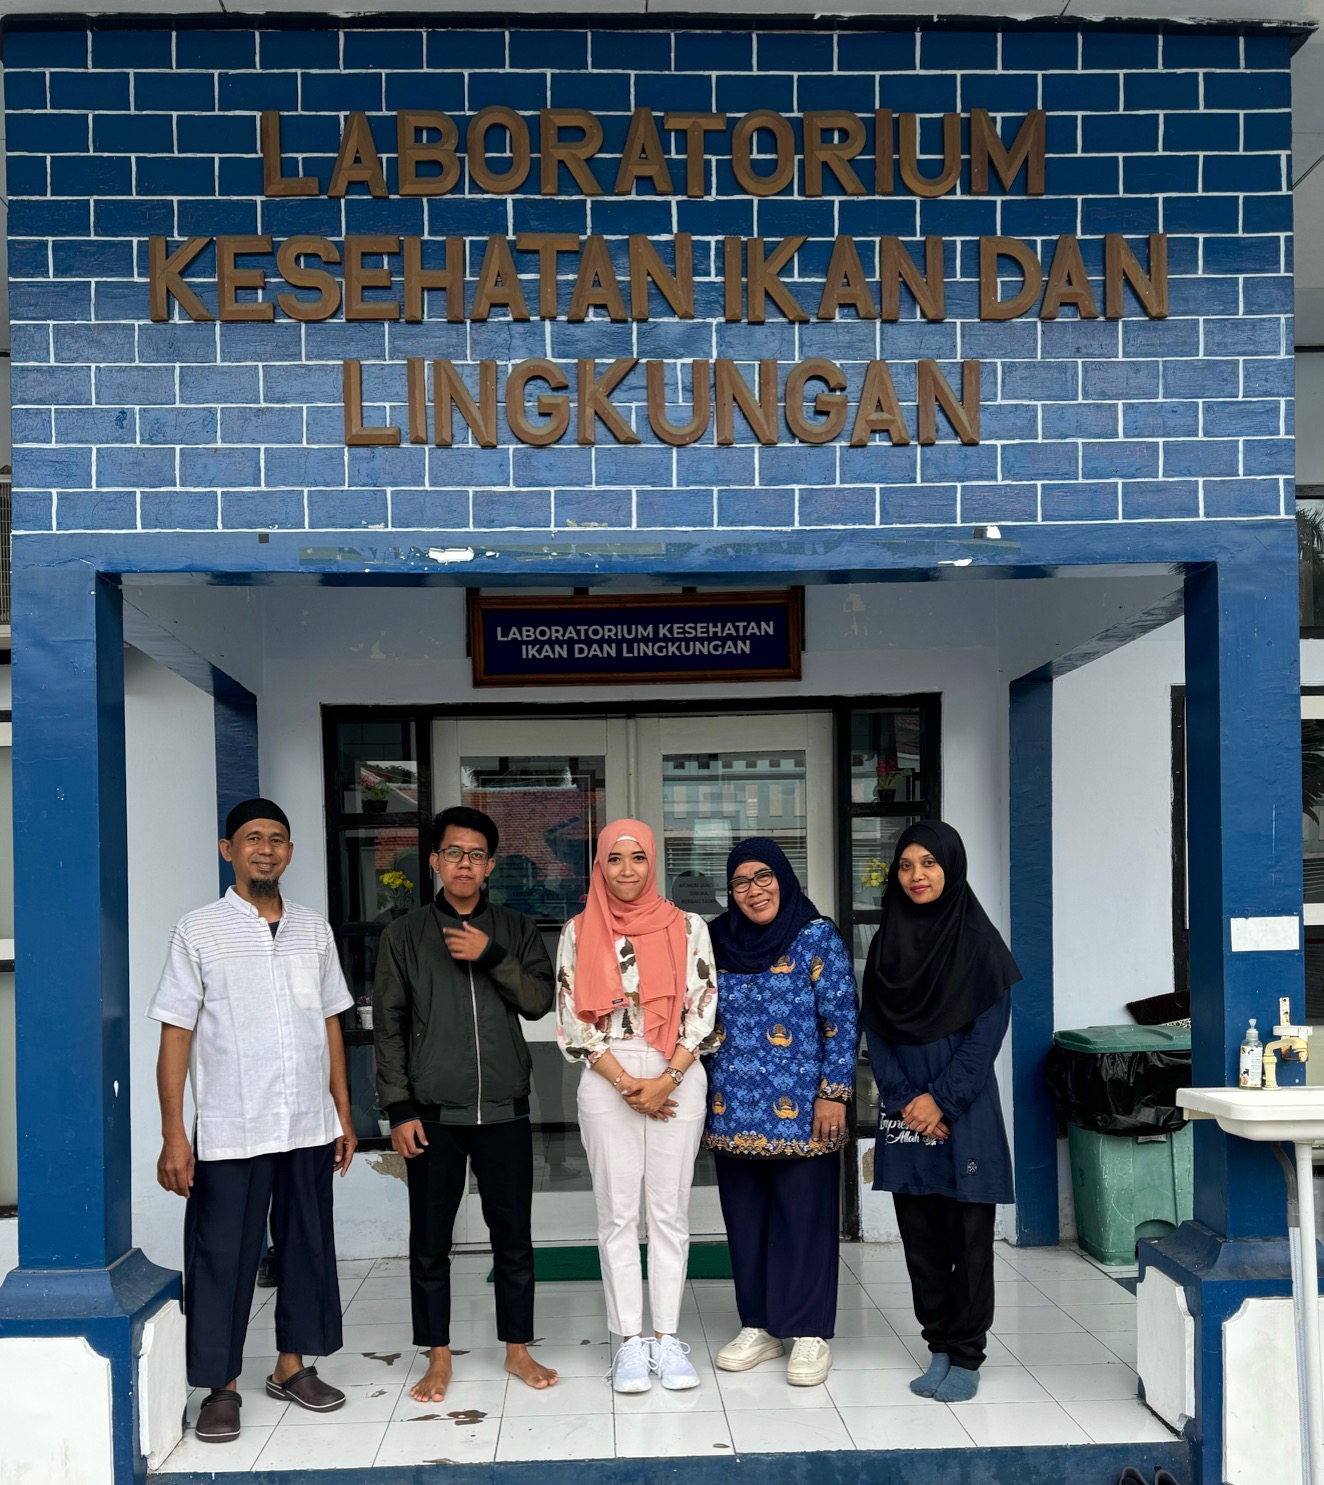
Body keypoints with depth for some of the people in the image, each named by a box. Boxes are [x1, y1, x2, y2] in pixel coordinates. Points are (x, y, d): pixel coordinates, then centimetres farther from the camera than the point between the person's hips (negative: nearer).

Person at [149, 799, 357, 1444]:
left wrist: (344, 1114, 10)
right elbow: (175, 1036, -5)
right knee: (223, 1257, 2)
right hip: (230, 1132, -4)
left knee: (308, 1246, 12)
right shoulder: (198, 932, -4)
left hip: (309, 1127, 4)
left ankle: (292, 1366, 28)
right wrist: (173, 1135, -9)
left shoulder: (314, 930, 8)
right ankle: (221, 1386, 17)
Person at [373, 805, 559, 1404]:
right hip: (433, 1113, -1)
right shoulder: (405, 935, 4)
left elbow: (540, 999, -4)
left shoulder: (516, 930, 7)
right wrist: (399, 1109, -4)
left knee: (514, 1236, 8)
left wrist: (491, 957, -16)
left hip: (504, 1111, 1)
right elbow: (388, 1027, 2)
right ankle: (438, 1358, 20)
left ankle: (517, 1349, 23)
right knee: (430, 1242, 6)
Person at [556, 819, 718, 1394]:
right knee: (618, 1212, 4)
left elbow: (703, 1011, 0)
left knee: (670, 1210, 5)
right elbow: (574, 1019, -1)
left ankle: (667, 1336, 14)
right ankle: (629, 1341, 12)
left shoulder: (688, 928, 2)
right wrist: (626, 1083, -9)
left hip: (678, 1080, 0)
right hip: (607, 1083, 0)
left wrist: (666, 1080, -11)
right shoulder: (579, 932, 3)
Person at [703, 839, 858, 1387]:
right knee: (745, 1218, 11)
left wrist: (834, 1094, -10)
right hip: (733, 1110, 4)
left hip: (799, 1112, -4)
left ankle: (810, 1332, 14)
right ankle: (758, 1325, 24)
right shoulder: (719, 941, 8)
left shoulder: (818, 937, -4)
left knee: (804, 1218, 2)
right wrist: (701, 1094, 12)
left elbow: (842, 1022, -6)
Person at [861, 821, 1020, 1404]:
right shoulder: (887, 941, 8)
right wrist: (903, 1098, -6)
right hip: (904, 1112, 4)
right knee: (919, 1231, 7)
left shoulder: (977, 939, -3)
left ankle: (966, 1355, 11)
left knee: (967, 1234, 1)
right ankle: (940, 1346, 19)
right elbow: (875, 1029, 6)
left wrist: (942, 1099, -13)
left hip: (964, 1111, -4)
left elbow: (988, 1030, -8)